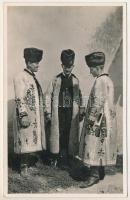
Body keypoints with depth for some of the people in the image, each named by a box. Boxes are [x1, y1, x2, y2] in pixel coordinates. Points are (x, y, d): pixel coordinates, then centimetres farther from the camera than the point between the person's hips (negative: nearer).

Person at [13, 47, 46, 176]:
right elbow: (19, 99, -16)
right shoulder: (20, 77, -9)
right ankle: (23, 166, 10)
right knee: (26, 140, -2)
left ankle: (31, 162, 22)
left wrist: (43, 112, 18)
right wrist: (23, 115, -21)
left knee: (34, 140, 11)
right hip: (27, 116, -8)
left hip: (36, 116, 8)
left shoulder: (33, 77, 15)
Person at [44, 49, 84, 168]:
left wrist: (81, 112, 8)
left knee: (70, 134, 4)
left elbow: (79, 97, 10)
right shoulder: (56, 79, 2)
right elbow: (48, 95, 1)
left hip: (71, 112, 1)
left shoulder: (75, 80, 7)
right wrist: (48, 112, -3)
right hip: (58, 111, -1)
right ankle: (56, 157, 15)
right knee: (58, 133, 1)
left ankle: (67, 156, 19)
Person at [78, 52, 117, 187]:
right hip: (106, 119, 10)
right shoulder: (107, 79, 13)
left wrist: (91, 118, -16)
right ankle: (100, 172, 26)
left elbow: (98, 102, -22)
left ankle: (94, 174, 2)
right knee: (101, 147, 15)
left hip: (99, 120, -10)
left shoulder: (100, 81, -16)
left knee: (95, 147, -4)